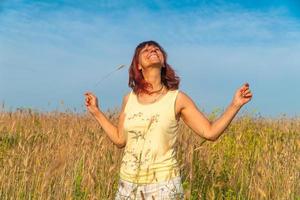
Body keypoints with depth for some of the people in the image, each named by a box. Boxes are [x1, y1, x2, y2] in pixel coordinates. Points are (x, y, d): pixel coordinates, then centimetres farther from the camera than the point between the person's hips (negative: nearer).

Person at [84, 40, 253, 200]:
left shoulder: (177, 98, -4)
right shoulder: (129, 99, 3)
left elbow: (210, 132, -5)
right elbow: (120, 139, 11)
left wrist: (235, 105, -12)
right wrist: (96, 111, 11)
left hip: (163, 184, -2)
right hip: (129, 184, 3)